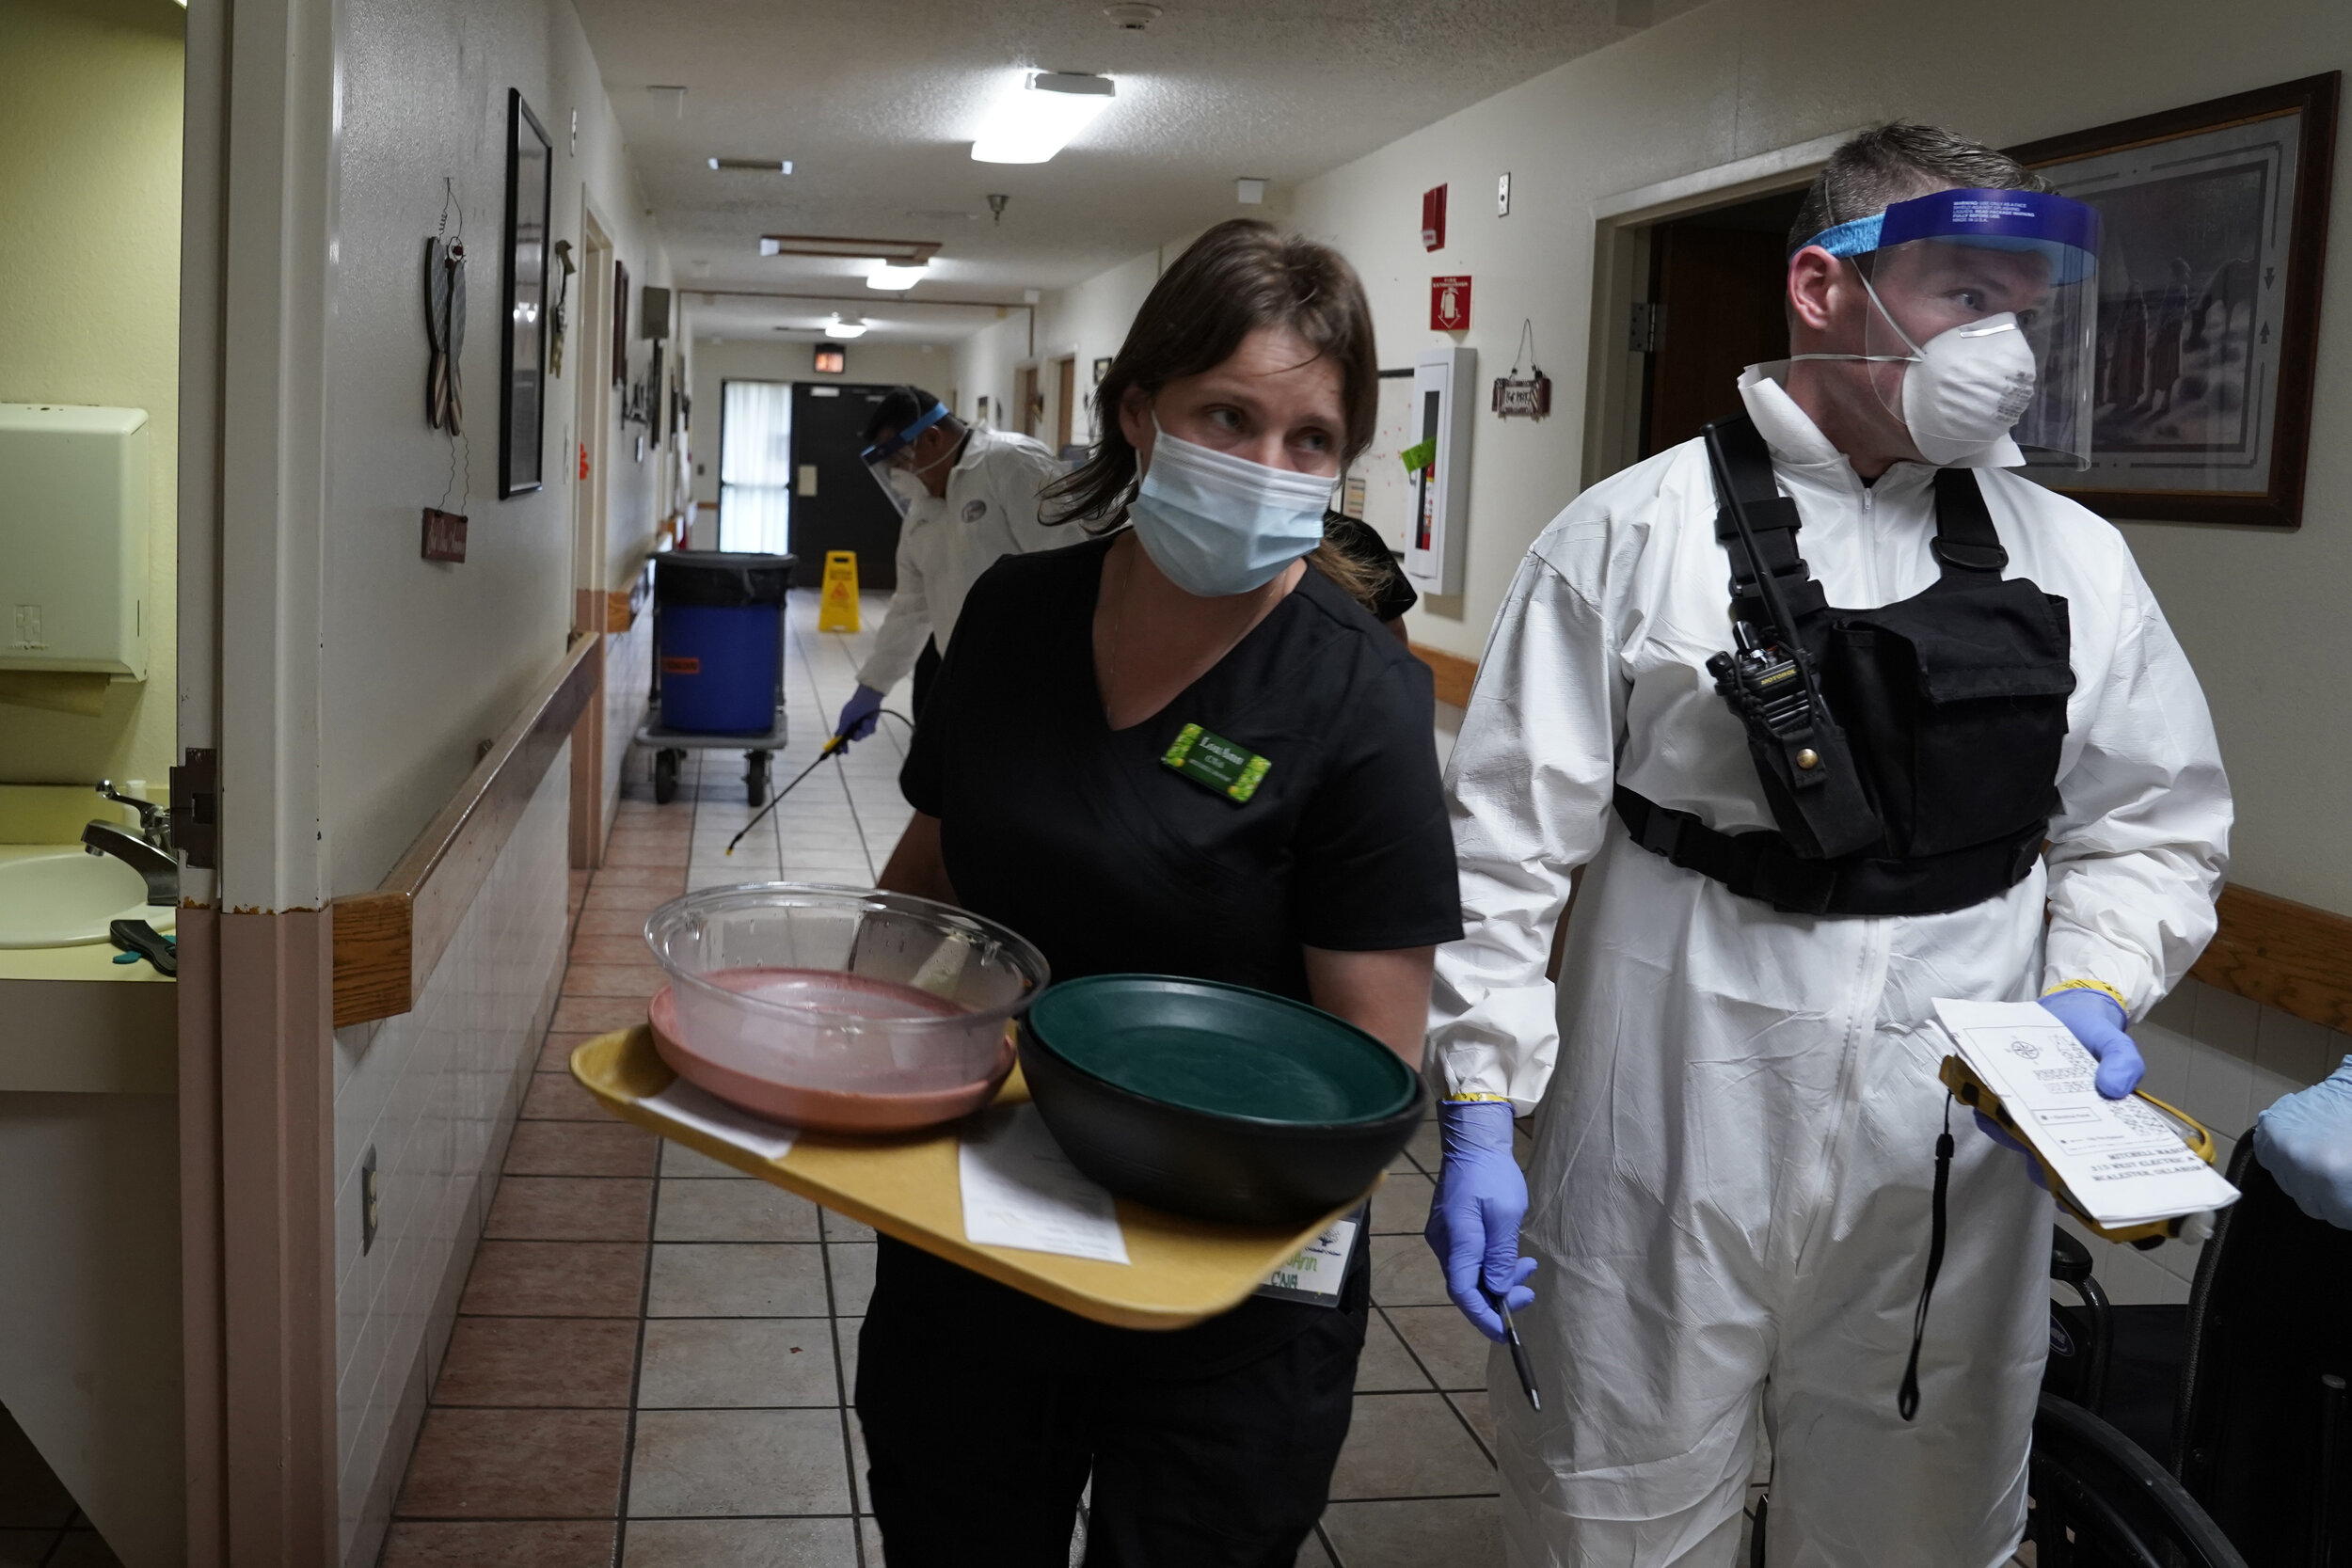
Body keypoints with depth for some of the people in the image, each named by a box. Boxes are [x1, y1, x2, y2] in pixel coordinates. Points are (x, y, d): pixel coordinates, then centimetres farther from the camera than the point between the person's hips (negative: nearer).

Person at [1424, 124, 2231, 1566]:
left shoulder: (2075, 561, 6)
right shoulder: (1634, 538, -5)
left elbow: (2153, 829, 14)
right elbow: (1509, 847, -5)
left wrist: (2094, 986, -6)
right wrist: (1479, 1120, -8)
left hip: (1953, 1169, 4)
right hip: (1663, 1160, -3)